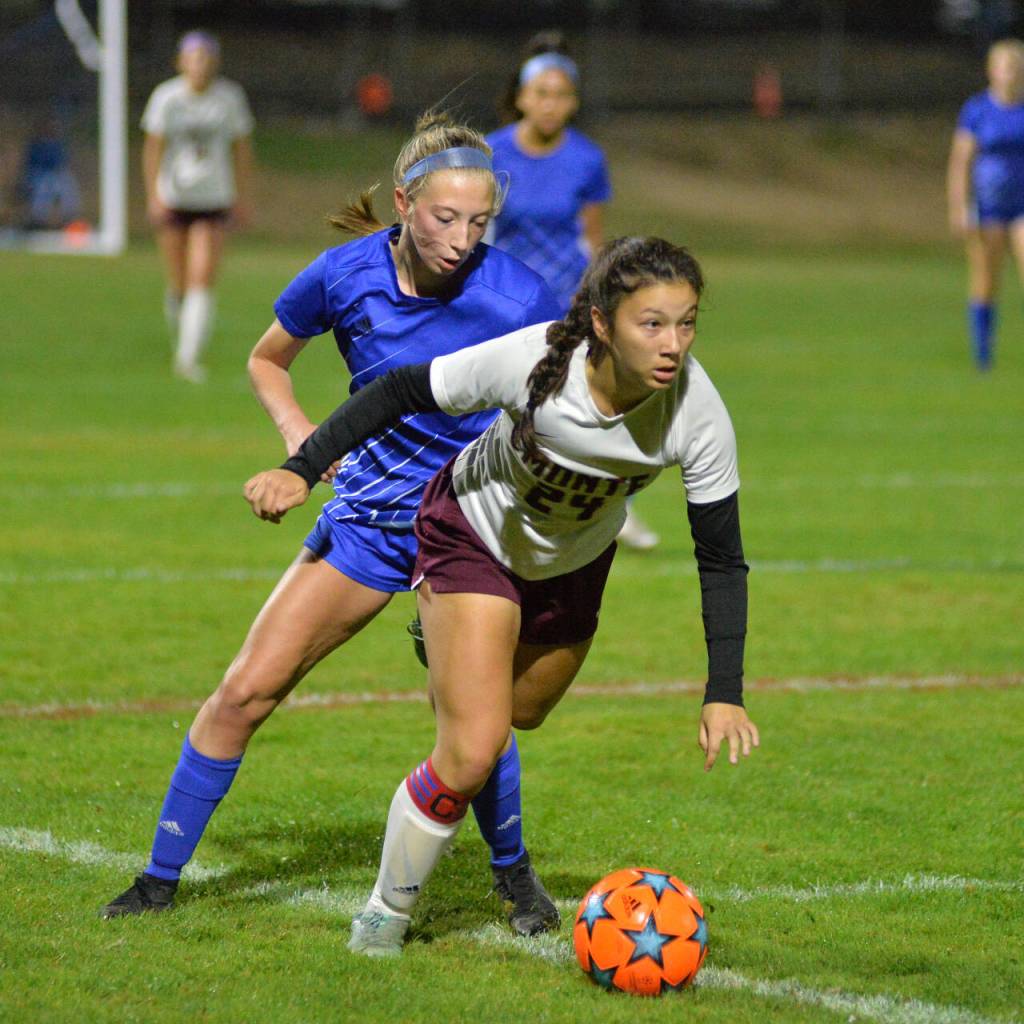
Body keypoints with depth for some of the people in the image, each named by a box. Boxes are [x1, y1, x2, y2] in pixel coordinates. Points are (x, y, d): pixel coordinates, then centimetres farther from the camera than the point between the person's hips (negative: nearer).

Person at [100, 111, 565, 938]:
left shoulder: (517, 296, -16)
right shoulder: (346, 275, -8)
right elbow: (267, 359, 10)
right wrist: (296, 427, -8)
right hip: (369, 511, 3)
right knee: (247, 690, -3)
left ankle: (515, 873, 5)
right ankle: (162, 877, 11)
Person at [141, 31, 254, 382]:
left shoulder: (230, 97, -1)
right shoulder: (166, 98, -4)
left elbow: (242, 149, 8)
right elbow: (153, 149, -3)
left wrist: (242, 199, 7)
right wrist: (153, 197, -11)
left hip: (214, 202, 0)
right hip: (173, 200, 0)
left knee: (203, 282, -14)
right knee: (178, 285, 4)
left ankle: (189, 357, -15)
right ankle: (179, 338, 33)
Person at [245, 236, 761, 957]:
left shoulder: (699, 416, -30)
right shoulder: (531, 361, -37)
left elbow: (722, 560, -20)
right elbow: (403, 392, -21)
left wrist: (724, 694, -26)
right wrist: (303, 469, -23)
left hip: (575, 565, 4)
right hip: (476, 537, -4)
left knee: (518, 717, 22)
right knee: (473, 749, -16)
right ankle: (387, 913, 6)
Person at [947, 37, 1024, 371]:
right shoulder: (976, 111, -1)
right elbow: (960, 162, -3)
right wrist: (959, 209, -11)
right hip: (987, 207, -1)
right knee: (985, 284, 2)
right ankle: (982, 355, 14)